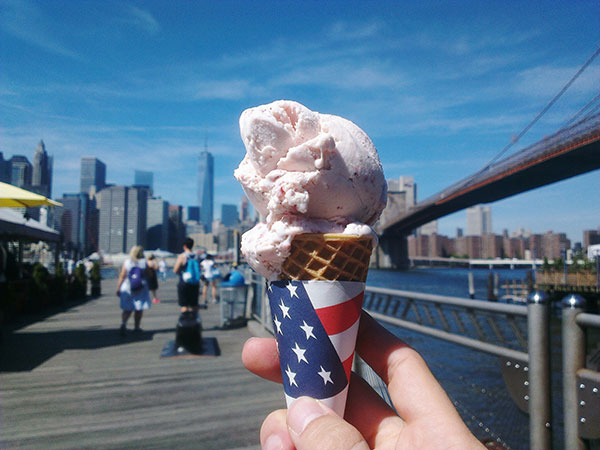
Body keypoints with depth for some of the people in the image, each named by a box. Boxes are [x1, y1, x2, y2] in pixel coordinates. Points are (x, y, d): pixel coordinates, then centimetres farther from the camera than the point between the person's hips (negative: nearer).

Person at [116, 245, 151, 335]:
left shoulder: (127, 262, -4)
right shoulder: (144, 262, -5)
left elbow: (122, 276, -5)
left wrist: (118, 288, 0)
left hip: (127, 287, 1)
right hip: (141, 288, -1)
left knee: (127, 309, 8)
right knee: (139, 309, 11)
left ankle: (124, 323, -15)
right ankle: (136, 327, 16)